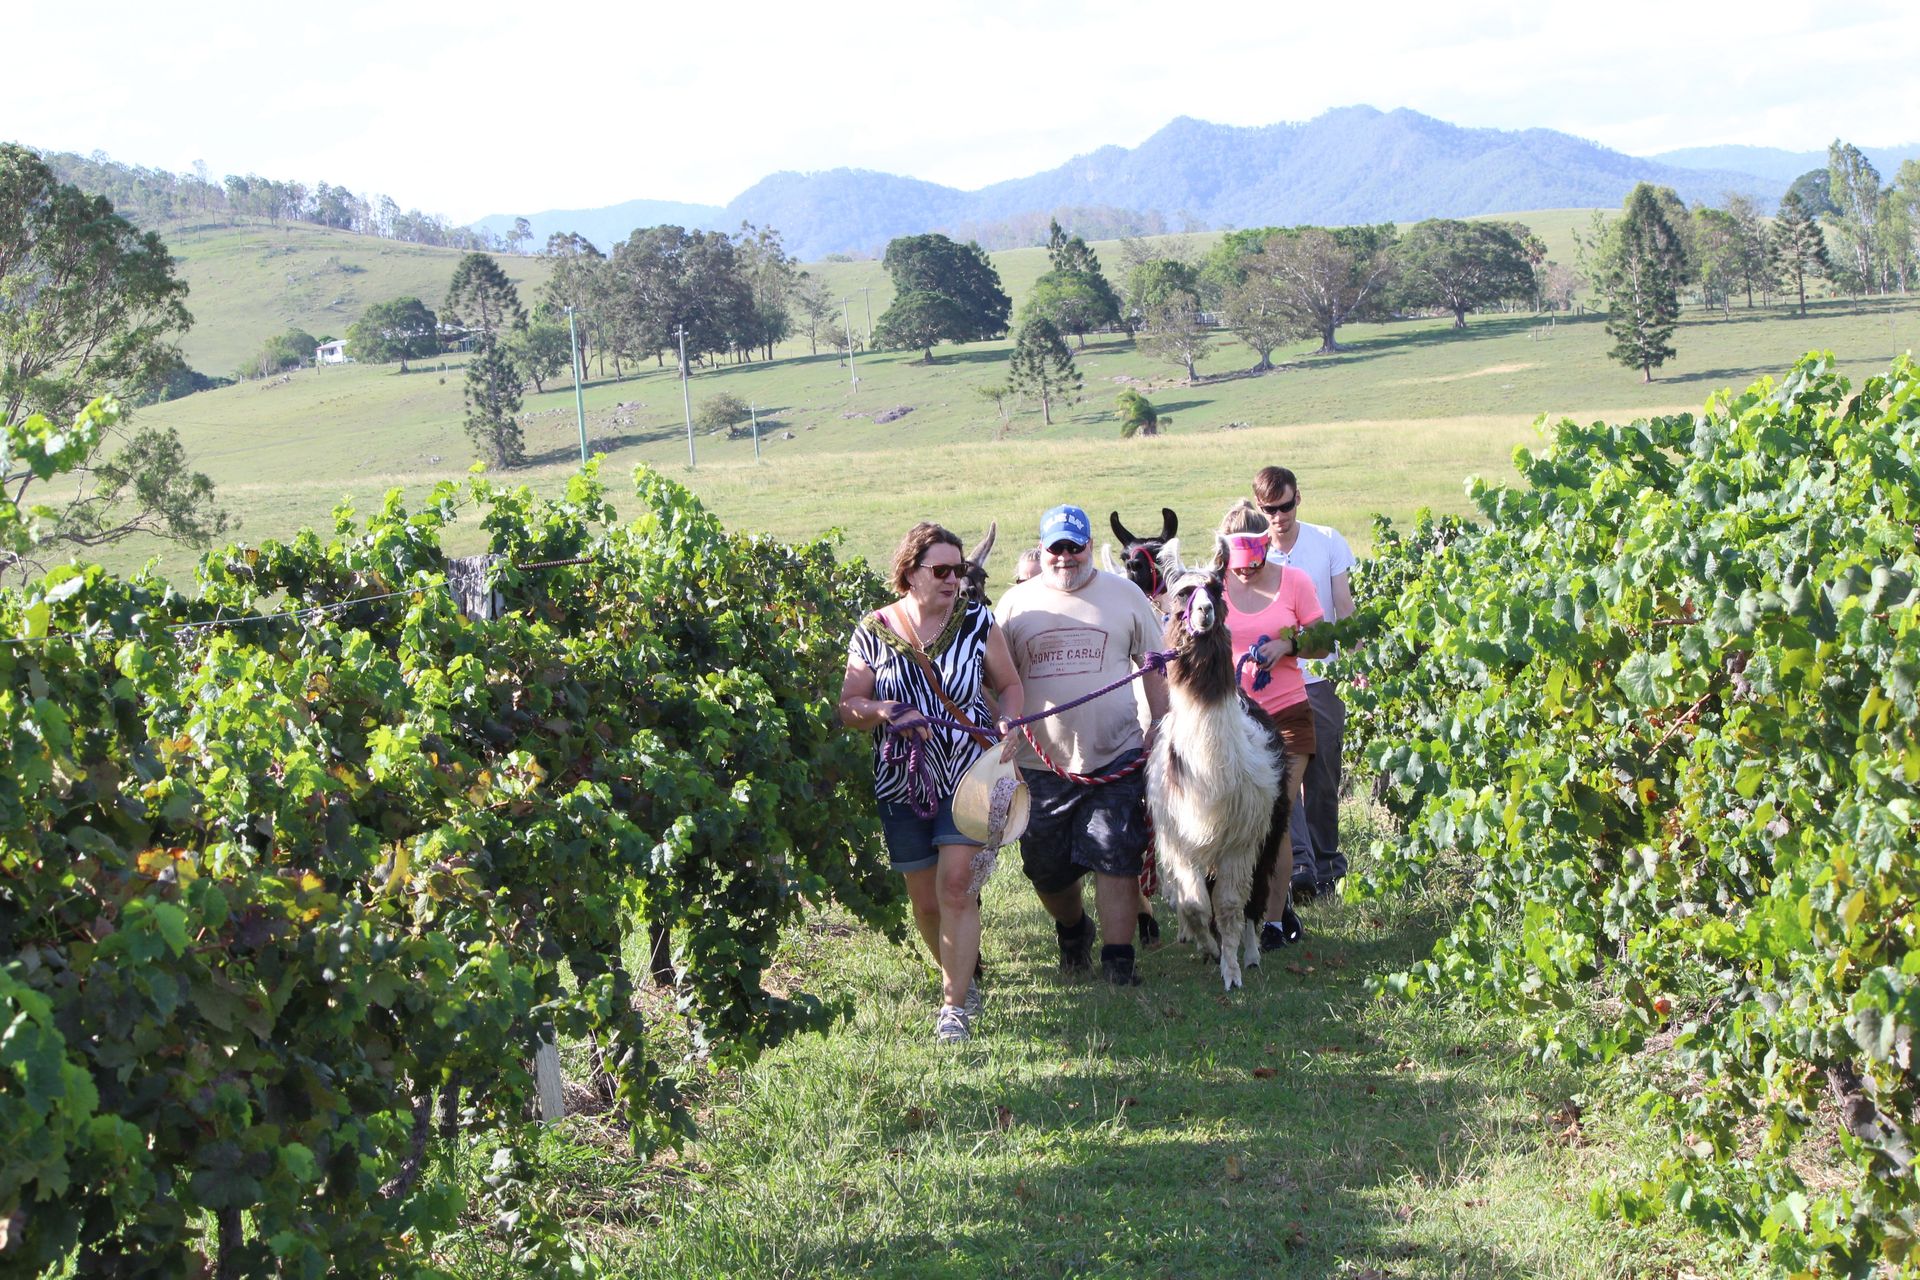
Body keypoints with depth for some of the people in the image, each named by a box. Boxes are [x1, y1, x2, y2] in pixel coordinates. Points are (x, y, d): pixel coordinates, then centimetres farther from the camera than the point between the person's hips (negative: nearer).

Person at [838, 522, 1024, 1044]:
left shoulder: (977, 621, 1)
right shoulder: (874, 632, 0)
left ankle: (955, 1005, -11)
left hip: (968, 775, -1)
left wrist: (1008, 728, -9)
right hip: (901, 782, 2)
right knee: (925, 898, 8)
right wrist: (885, 712, -19)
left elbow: (1009, 686, 11)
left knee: (956, 883, -15)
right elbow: (848, 708, 1)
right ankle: (961, 975, 34)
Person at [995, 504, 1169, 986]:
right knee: (1047, 868, 10)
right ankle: (1072, 931, 38)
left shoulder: (1124, 595, 6)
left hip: (1116, 757, -2)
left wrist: (1160, 730, 4)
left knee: (1117, 860, -8)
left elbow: (1156, 666, 10)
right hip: (1040, 762, 2)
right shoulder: (1016, 603, 7)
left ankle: (1118, 958, -2)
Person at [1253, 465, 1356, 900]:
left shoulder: (1328, 542, 2)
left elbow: (1344, 608, 4)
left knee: (1323, 775, 6)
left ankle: (1325, 864, 19)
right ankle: (1300, 861, -19)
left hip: (1321, 674, 1)